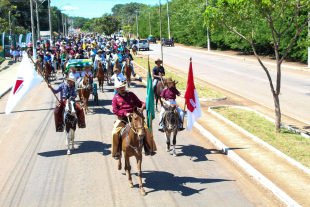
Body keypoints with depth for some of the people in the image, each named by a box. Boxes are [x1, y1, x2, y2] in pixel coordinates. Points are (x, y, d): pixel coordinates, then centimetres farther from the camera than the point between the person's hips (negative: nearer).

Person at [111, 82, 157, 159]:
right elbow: (115, 110, -3)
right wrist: (125, 113, -19)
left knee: (146, 129, -16)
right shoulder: (115, 98, 7)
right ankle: (116, 152, -2)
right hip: (122, 118, -1)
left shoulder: (131, 95, 14)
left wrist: (144, 105, -10)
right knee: (115, 133, -22)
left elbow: (139, 103, 14)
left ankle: (148, 149, -3)